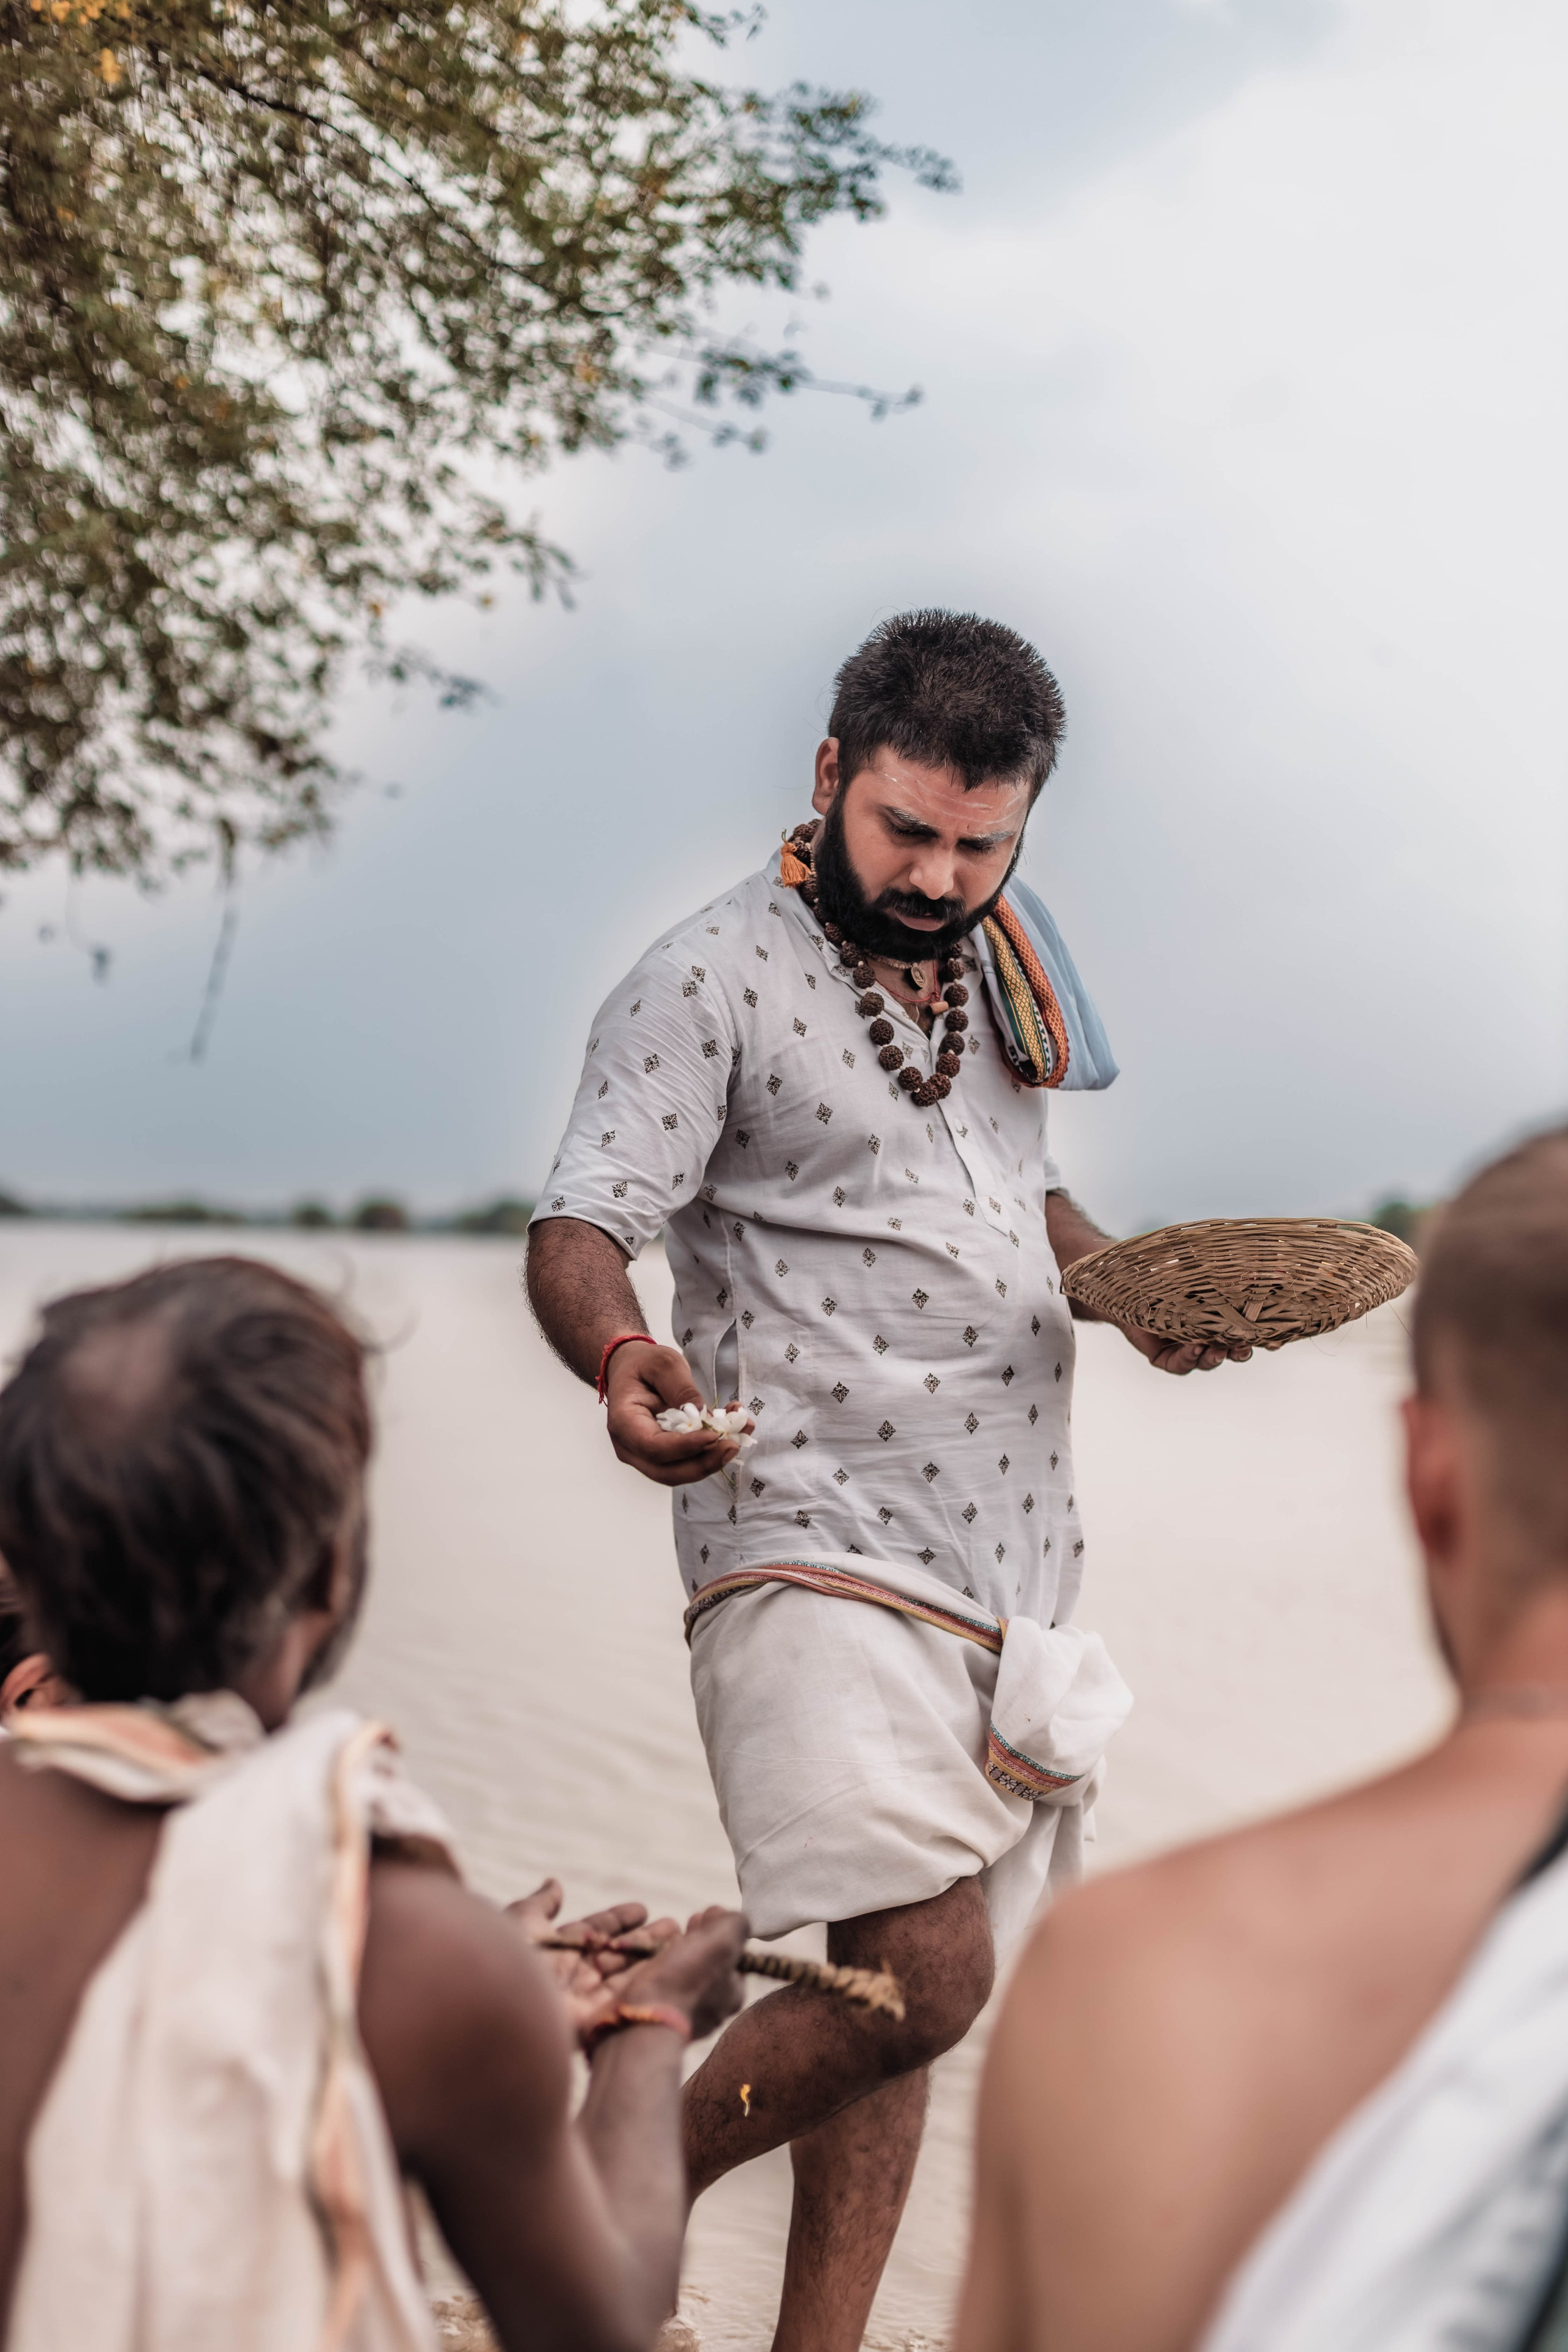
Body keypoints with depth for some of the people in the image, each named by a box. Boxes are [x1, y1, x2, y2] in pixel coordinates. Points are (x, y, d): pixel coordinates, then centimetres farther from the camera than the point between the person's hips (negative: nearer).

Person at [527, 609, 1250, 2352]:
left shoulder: (993, 967, 16)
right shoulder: (713, 982, -6)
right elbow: (576, 1228, -13)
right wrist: (622, 1358, -35)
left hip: (1013, 1556, 7)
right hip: (818, 1550, -7)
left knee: (901, 1987, 11)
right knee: (921, 1972, -17)